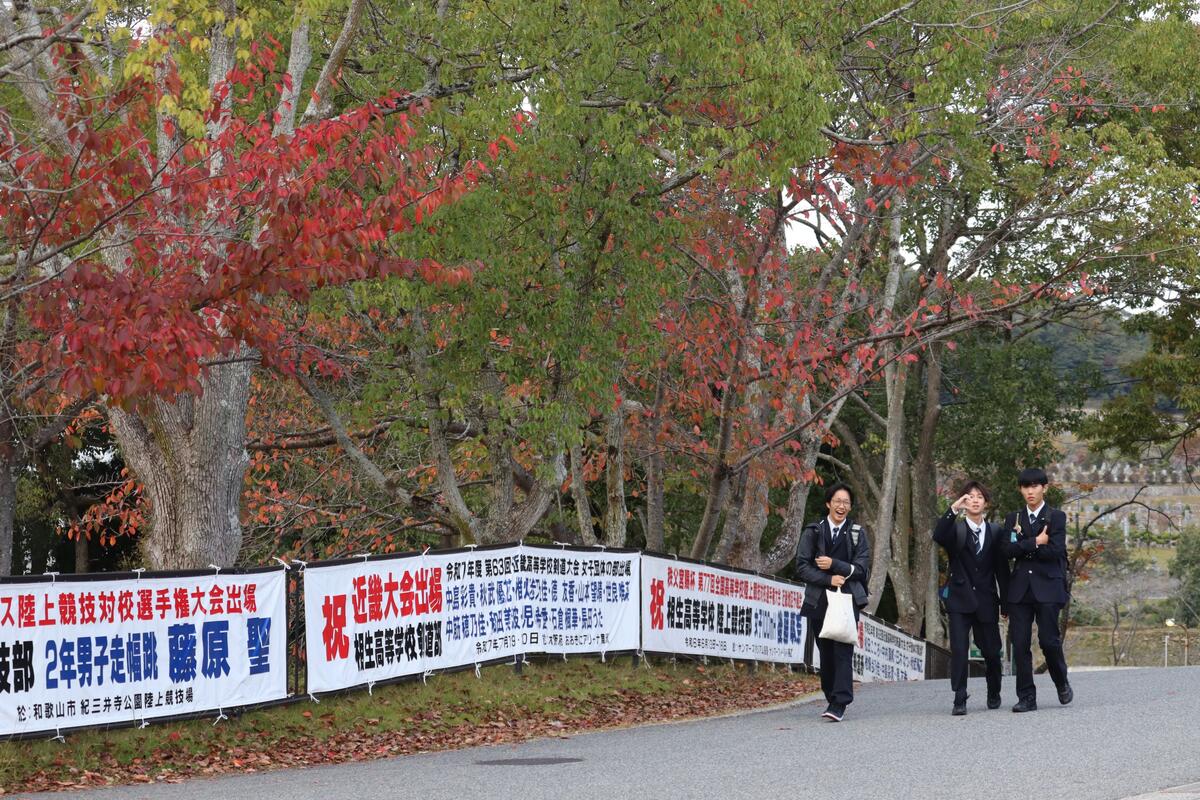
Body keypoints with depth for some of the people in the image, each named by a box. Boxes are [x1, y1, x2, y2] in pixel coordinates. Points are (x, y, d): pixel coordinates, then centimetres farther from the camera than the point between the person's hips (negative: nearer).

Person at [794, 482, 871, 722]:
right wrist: (828, 579, -12)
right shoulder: (813, 532, 7)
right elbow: (802, 567, 0)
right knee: (826, 652, 4)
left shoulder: (857, 533, 8)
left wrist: (834, 564, -11)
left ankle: (839, 704, -19)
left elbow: (861, 569, 1)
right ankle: (832, 698, 15)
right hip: (819, 601, 2)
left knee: (843, 650, -13)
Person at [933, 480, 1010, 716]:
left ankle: (994, 695, 33)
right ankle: (960, 700, -10)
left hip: (986, 601, 2)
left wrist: (1005, 603, 7)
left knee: (991, 651, 9)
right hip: (960, 599, -2)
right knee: (959, 649, -13)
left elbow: (1002, 569, 9)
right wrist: (953, 509, -32)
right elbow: (938, 536, -23)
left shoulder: (995, 532, 7)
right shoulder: (955, 529, 1)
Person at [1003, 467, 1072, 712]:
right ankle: (1026, 698, 1)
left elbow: (1055, 550, -10)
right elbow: (1008, 550, 0)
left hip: (1047, 586, -3)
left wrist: (1023, 549, -4)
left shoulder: (1056, 517, 4)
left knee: (1049, 640, -8)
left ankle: (1062, 684, 18)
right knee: (1020, 644, -3)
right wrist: (1035, 543, -9)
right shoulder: (1013, 519, 14)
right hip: (1020, 588, 3)